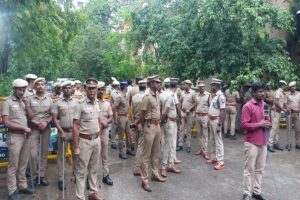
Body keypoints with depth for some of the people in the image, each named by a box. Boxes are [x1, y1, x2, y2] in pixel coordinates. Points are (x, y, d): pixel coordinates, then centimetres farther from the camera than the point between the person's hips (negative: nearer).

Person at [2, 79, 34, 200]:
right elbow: (6, 123, -15)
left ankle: (22, 186, 29)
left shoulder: (23, 102, 11)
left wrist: (26, 104, 0)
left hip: (25, 137, 6)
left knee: (23, 163, 15)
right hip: (15, 137, -6)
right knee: (13, 165, 5)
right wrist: (24, 128, -14)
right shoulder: (7, 102, -8)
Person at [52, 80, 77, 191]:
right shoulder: (57, 103, -1)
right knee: (61, 156, 7)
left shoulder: (76, 102, 5)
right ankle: (60, 179, 18)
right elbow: (55, 119, -4)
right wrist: (61, 132, -11)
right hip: (63, 132, -2)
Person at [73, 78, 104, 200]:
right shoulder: (80, 104, -14)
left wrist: (98, 137, 12)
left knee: (94, 168, 18)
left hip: (96, 140, 6)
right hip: (85, 141, -6)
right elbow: (75, 126, -14)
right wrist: (76, 146, -16)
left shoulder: (97, 103, 4)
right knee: (81, 170, 7)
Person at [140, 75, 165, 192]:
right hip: (150, 126, -8)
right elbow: (142, 114, -12)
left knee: (156, 152, 19)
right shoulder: (147, 96, -17)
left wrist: (159, 123, 13)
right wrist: (144, 126, -1)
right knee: (146, 154, 1)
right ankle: (145, 180, 12)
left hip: (157, 125, 8)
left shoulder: (157, 95, 8)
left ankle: (155, 174, 34)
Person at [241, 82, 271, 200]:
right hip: (252, 142, -7)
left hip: (263, 142, 7)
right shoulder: (247, 106, -11)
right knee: (249, 169, 2)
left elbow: (267, 121, 20)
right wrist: (259, 124, -17)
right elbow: (243, 125, -16)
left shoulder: (264, 105, 10)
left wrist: (267, 123, -2)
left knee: (260, 169, 13)